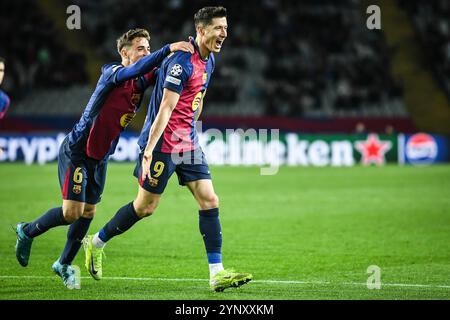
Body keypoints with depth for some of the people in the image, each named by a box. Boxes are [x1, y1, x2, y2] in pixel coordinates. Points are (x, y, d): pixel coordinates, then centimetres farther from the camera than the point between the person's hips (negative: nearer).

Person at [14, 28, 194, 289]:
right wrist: (168, 49, -49)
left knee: (88, 212, 9)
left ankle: (64, 264, 26)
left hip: (101, 157, 8)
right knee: (71, 212, -11)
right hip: (76, 151, -8)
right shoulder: (113, 73, -20)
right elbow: (135, 70, -40)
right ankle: (27, 232, 15)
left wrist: (183, 52, -24)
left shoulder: (141, 82, 2)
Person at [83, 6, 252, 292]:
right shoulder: (182, 61, -21)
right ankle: (95, 244, 24)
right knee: (145, 207, 2)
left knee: (210, 201, -2)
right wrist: (148, 152, -25)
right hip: (163, 144, -8)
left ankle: (217, 273, -4)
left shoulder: (209, 61, 8)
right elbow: (165, 110, -24)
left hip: (188, 143, 8)